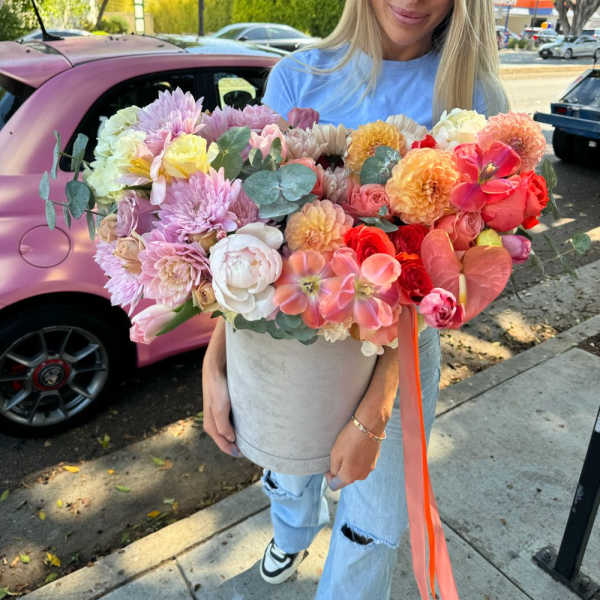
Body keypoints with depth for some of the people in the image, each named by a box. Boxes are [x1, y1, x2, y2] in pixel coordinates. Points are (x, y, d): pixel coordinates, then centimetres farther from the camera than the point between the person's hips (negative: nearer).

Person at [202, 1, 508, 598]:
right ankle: (294, 532, 66)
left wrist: (373, 412, -22)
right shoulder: (298, 76, -6)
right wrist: (215, 362, -17)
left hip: (396, 346, -1)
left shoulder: (470, 95, -11)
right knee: (291, 471, 28)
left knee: (375, 519, 17)